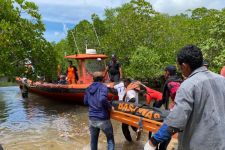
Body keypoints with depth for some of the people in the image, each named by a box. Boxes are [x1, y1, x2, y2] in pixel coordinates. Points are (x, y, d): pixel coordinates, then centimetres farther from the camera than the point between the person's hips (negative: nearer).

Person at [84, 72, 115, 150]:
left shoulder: (88, 88, 8)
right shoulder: (103, 87, -11)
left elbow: (85, 102, 16)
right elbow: (102, 99, -28)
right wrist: (110, 107, -14)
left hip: (92, 119, 5)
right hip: (103, 119, -5)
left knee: (93, 139, 21)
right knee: (110, 139, 15)